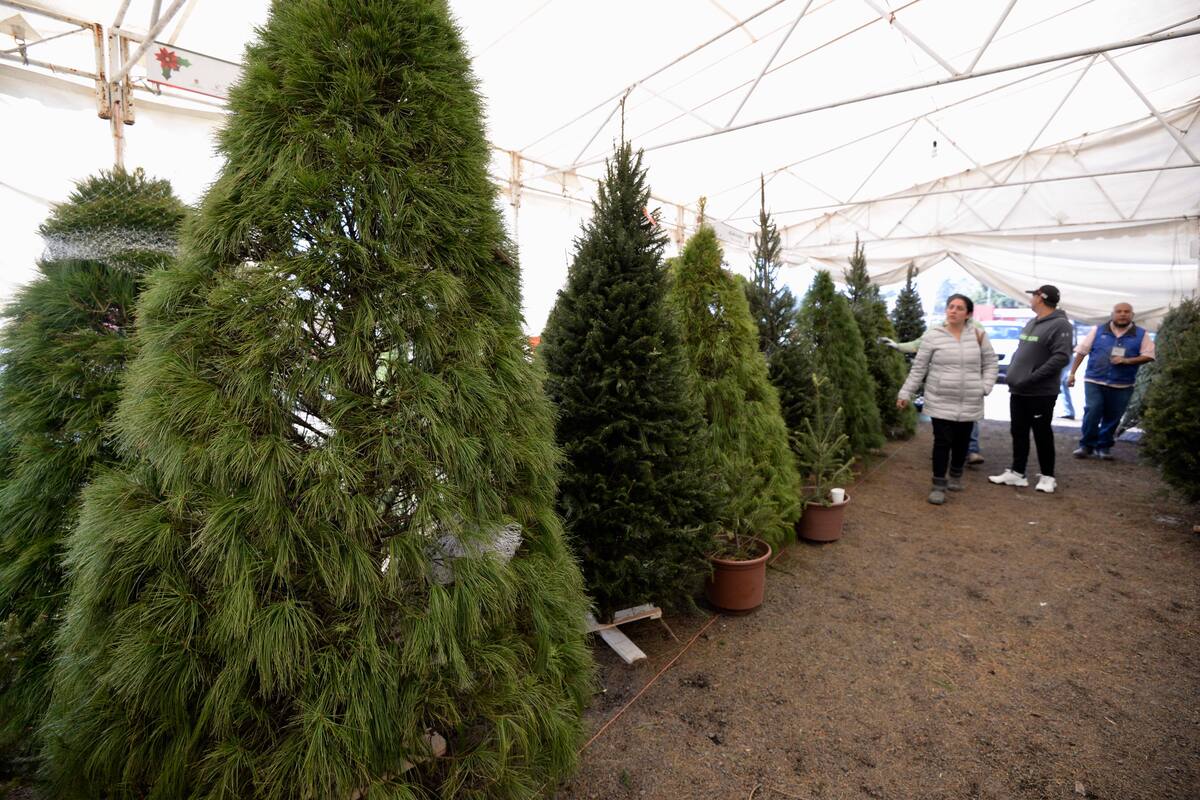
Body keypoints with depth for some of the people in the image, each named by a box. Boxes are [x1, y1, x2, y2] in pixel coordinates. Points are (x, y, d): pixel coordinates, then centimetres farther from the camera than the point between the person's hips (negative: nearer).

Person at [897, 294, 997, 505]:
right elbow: (918, 368, -1)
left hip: (970, 404, 3)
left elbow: (991, 364, 12)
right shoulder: (933, 336, -4)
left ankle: (956, 476, 36)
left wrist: (984, 387, -2)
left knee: (962, 442, 13)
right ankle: (939, 485, 4)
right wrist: (905, 393, -3)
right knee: (942, 442, -4)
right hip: (941, 402, -3)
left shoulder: (978, 336, 3)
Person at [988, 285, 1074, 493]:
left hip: (1041, 393, -8)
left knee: (1042, 435, 3)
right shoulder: (1031, 323, 13)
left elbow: (1061, 358, -21)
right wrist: (1014, 375, 9)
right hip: (1018, 391, 8)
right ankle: (1017, 473, 20)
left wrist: (1031, 378, -23)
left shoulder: (1060, 325, -13)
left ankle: (1047, 476, 17)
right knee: (1019, 433, 12)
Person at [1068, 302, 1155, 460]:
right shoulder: (1098, 330, 4)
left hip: (1122, 386, 1)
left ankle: (1103, 446, 20)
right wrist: (1072, 373, 0)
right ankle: (1086, 445, 1)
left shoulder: (1141, 335, 6)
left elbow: (1148, 356, 2)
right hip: (1094, 381, -1)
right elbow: (1081, 351, 4)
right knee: (1092, 412, -11)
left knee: (1112, 417, 6)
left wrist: (1127, 361, -15)